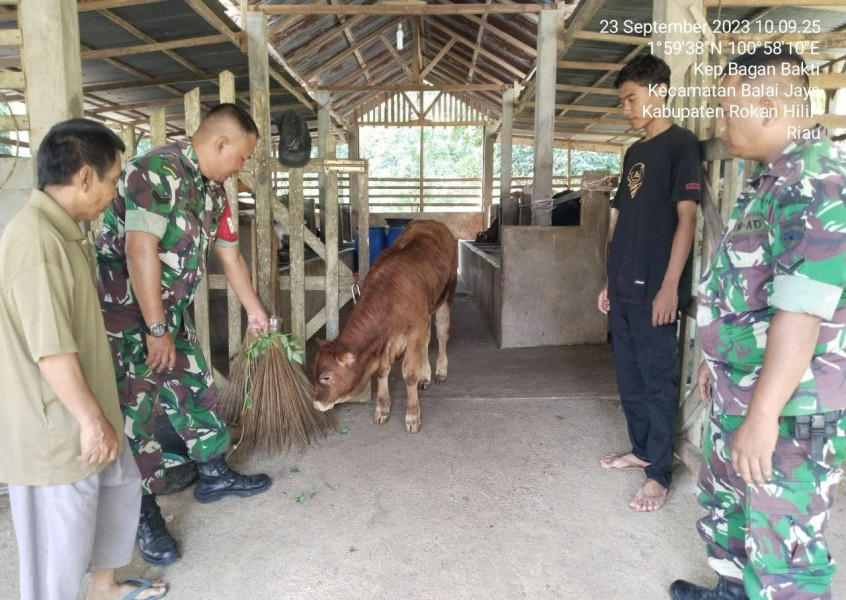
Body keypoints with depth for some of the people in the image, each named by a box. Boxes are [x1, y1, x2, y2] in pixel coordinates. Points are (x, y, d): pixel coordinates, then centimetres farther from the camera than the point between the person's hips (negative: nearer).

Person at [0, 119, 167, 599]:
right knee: (62, 535, 7)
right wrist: (92, 420, -18)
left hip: (83, 409, 10)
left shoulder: (62, 230, 7)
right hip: (56, 423, -10)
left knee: (120, 486, 24)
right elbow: (51, 351, -27)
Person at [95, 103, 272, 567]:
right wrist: (155, 331, -24)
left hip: (170, 311, 9)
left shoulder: (211, 189, 7)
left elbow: (230, 255, 16)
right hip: (124, 310, -9)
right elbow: (140, 252, -27)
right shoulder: (157, 171, -22)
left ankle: (214, 474, 32)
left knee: (195, 389, 15)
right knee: (136, 409, 0)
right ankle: (145, 515, 14)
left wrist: (255, 310, 24)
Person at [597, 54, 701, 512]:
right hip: (624, 288, 8)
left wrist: (670, 286, -18)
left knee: (657, 381, 0)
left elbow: (686, 218, -12)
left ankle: (660, 474, 11)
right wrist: (610, 281, 16)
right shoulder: (634, 152, 17)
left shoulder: (681, 144, -6)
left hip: (653, 289, -8)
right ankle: (641, 449, 30)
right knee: (629, 378, 15)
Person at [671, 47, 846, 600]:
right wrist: (718, 358, 22)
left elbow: (801, 312, -28)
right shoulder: (773, 177, 11)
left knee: (783, 544, 3)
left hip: (789, 409, -10)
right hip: (739, 390, 10)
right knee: (725, 502, 25)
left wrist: (762, 414, -28)